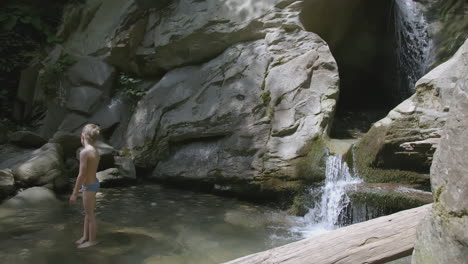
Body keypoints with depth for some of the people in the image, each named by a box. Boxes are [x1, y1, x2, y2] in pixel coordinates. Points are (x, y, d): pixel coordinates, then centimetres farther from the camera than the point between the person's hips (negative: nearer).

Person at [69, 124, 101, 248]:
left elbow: (81, 175, -22)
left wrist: (75, 193, -16)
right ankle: (85, 236, 36)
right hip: (94, 184, 9)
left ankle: (92, 240, 20)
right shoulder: (95, 152, 3)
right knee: (88, 213, 21)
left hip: (89, 186, -9)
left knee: (90, 214, 6)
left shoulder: (84, 152, -23)